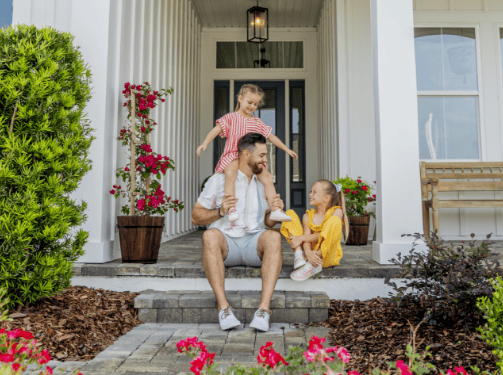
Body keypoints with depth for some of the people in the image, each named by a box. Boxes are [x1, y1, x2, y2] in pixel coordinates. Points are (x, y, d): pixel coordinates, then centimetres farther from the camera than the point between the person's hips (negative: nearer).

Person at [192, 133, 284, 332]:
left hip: (254, 243, 2)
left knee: (273, 236, -31)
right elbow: (196, 217, 2)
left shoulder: (263, 184, 18)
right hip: (226, 243, -2)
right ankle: (224, 308, -37)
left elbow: (268, 223, 19)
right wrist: (220, 211, -16)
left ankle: (264, 309, -37)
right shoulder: (219, 180, 5)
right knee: (210, 235, -36)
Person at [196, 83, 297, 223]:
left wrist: (286, 149, 23)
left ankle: (276, 211, -13)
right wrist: (205, 142, -22)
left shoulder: (257, 122, 20)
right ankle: (231, 210, -39)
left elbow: (271, 137, 25)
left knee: (267, 177, -15)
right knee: (230, 174, -35)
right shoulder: (230, 118, 7)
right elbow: (216, 130, -5)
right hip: (232, 156, -4)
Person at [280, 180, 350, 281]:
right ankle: (298, 254, -22)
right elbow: (307, 237, -7)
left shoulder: (336, 211, -2)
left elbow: (324, 235, -15)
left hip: (327, 256, -3)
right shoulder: (308, 216, 8)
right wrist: (308, 252, -29)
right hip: (311, 254, 4)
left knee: (334, 221, -28)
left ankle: (313, 265, -36)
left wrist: (301, 238, -17)